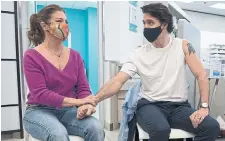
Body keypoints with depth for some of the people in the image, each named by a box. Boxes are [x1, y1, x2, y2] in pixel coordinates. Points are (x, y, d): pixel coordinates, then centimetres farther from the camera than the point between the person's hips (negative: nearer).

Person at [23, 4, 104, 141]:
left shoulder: (75, 56, 6)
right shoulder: (32, 56, -7)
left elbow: (83, 88, 3)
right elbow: (40, 93, -16)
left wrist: (86, 104, -22)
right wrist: (77, 101, -25)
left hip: (68, 110, 4)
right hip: (39, 111, -3)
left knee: (96, 128, -25)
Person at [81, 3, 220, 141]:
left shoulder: (183, 46, 0)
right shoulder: (139, 54, -2)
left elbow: (202, 76, -2)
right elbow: (117, 81, -10)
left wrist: (204, 107, -14)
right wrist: (94, 100, -26)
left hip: (179, 106, 2)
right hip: (150, 105, -1)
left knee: (212, 127, -23)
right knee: (160, 129, -35)